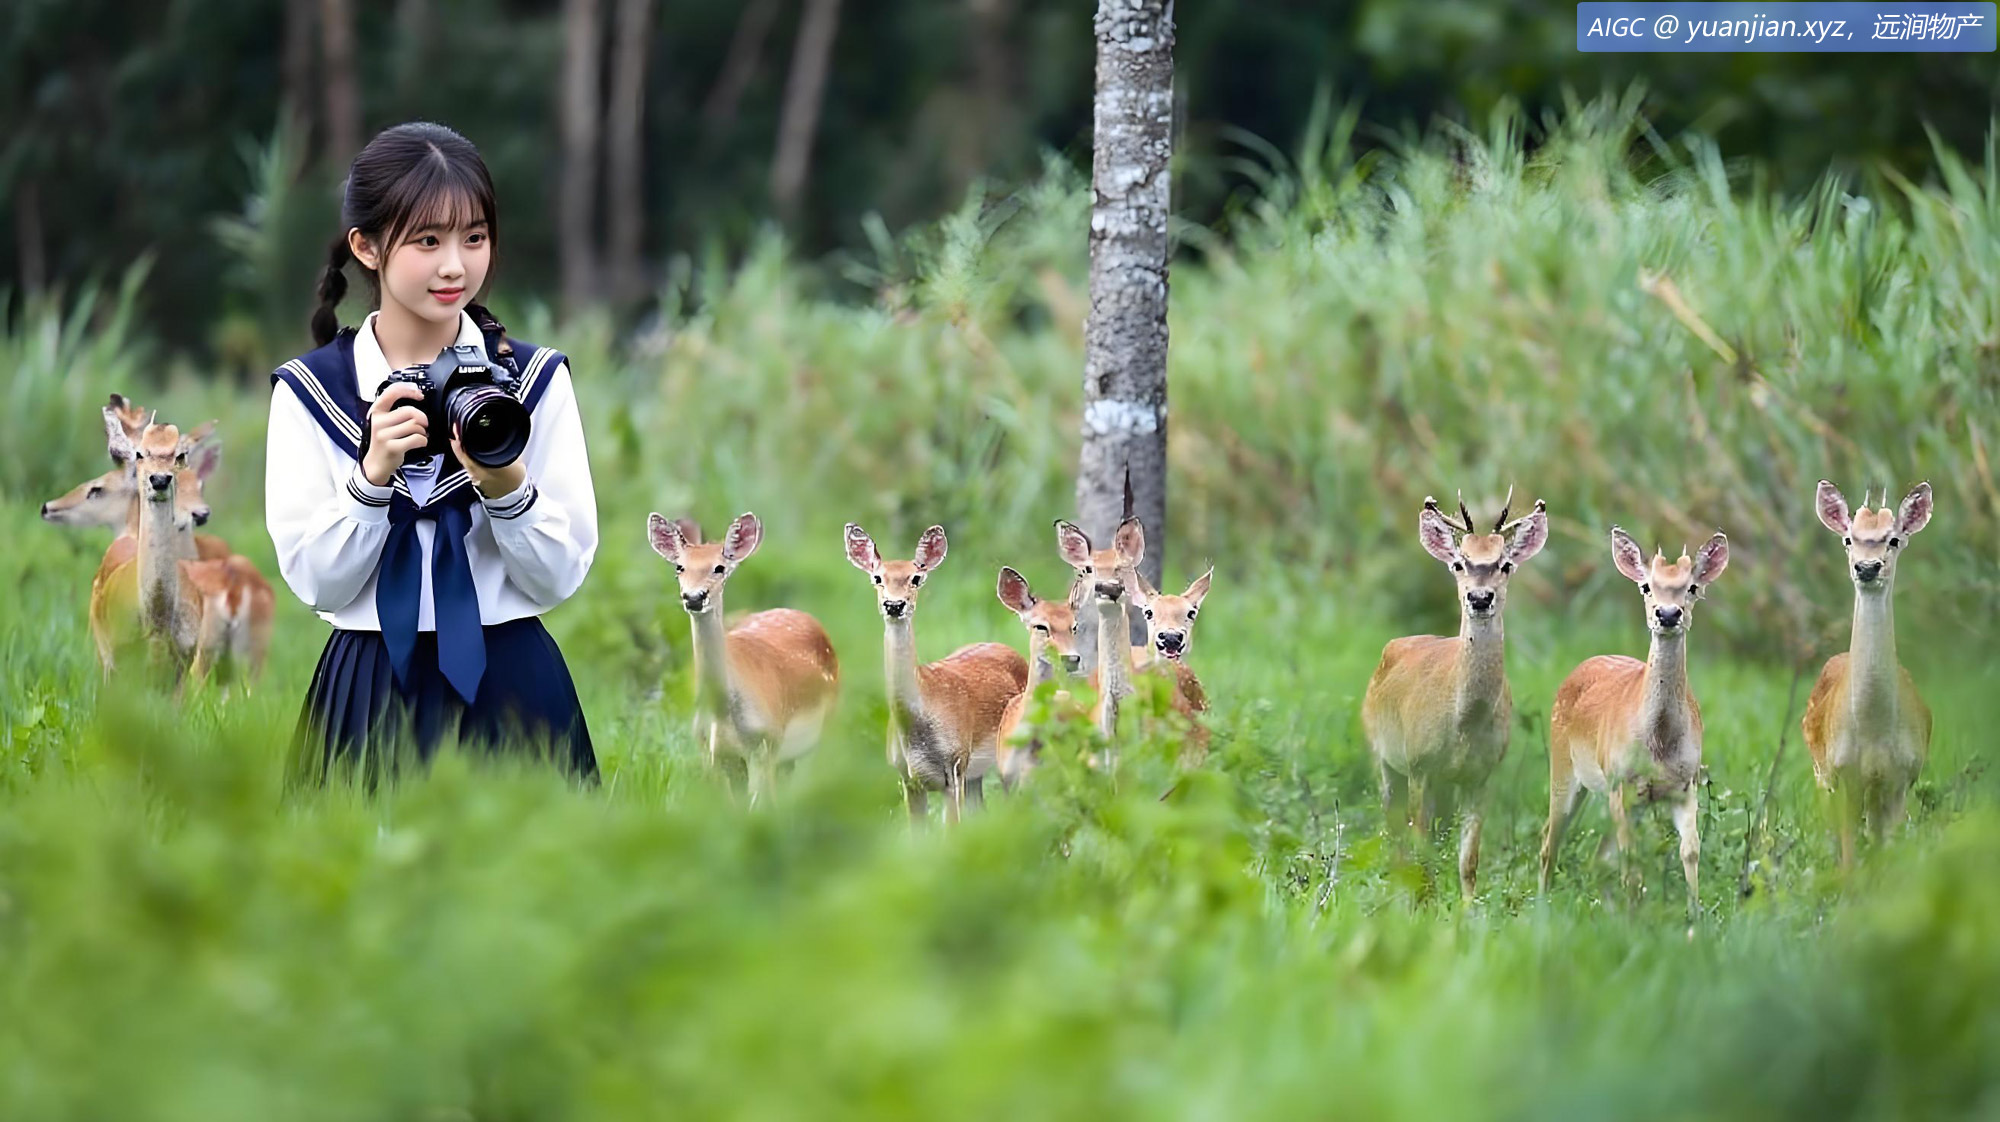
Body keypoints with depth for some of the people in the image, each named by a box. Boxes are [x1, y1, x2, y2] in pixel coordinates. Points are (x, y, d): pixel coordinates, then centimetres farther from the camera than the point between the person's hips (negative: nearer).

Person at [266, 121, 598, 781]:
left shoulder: (535, 378, -1)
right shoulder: (308, 390, -2)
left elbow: (562, 577, -4)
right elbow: (313, 580, -7)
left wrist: (506, 486, -20)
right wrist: (374, 472, -20)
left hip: (511, 693, 1)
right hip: (374, 696, -1)